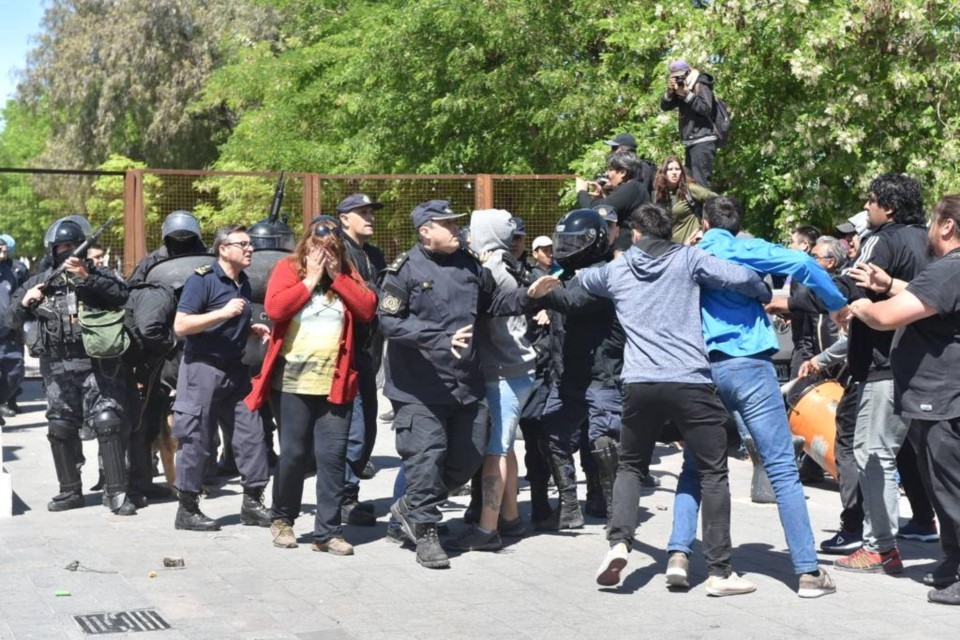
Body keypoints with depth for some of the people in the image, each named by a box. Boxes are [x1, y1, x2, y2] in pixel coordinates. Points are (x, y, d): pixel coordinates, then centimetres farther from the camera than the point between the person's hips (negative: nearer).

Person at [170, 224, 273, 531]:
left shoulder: (243, 283, 12)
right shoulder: (202, 280, -12)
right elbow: (180, 325, -19)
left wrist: (253, 329, 7)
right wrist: (224, 312, -24)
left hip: (234, 369, 8)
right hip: (202, 368, -7)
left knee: (252, 433, 5)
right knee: (197, 441, -1)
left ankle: (252, 502, 15)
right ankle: (187, 509, 9)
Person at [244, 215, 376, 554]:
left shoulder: (347, 272, 10)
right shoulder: (288, 268, 1)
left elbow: (368, 309, -3)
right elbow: (274, 308, -15)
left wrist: (338, 277, -7)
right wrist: (310, 279, -11)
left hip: (336, 384, 2)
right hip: (293, 383, -2)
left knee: (333, 456, 0)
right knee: (294, 454, 6)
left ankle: (327, 531, 7)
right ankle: (282, 519, 26)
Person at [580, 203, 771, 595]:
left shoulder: (616, 270, 15)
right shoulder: (688, 259, 6)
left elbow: (580, 279, 35)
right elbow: (741, 278, -6)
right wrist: (766, 296, 13)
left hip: (639, 384, 3)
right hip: (689, 382, -3)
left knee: (629, 464, 21)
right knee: (713, 472, 6)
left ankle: (618, 542, 0)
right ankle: (719, 571, 3)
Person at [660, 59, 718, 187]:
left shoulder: (700, 86, -7)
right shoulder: (681, 88, 16)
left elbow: (706, 109, -19)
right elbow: (665, 106, 10)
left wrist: (687, 95, -21)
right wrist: (670, 92, -9)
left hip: (703, 142, -9)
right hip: (691, 142, 10)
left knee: (700, 181, -19)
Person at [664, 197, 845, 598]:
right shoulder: (746, 249, 3)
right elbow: (802, 264, -10)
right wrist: (838, 304, -1)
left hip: (700, 368, 4)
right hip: (748, 365, -4)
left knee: (694, 467, 16)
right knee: (782, 469, -2)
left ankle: (679, 555, 2)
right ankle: (808, 571, -2)